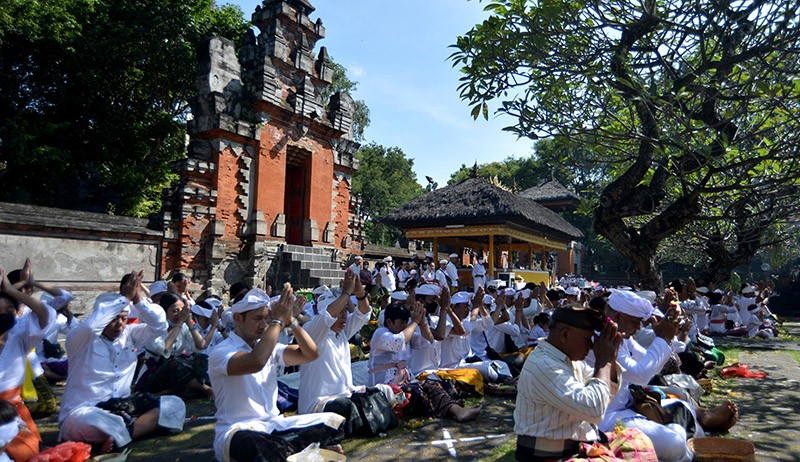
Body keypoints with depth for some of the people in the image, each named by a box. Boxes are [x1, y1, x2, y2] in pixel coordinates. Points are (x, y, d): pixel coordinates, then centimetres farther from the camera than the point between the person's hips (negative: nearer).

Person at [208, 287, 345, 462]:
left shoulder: (270, 347, 12)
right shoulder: (221, 352, -10)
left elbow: (310, 354, 2)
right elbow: (256, 362, -31)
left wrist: (290, 320, -8)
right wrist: (278, 321, -21)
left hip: (274, 425, 7)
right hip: (238, 432, -7)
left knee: (334, 422, -8)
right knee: (261, 447, -42)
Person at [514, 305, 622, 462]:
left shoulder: (569, 357, 4)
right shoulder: (543, 366, -27)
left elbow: (607, 393, 11)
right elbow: (594, 410, -33)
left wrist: (610, 359, -5)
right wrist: (603, 360, -22)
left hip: (579, 444, 9)